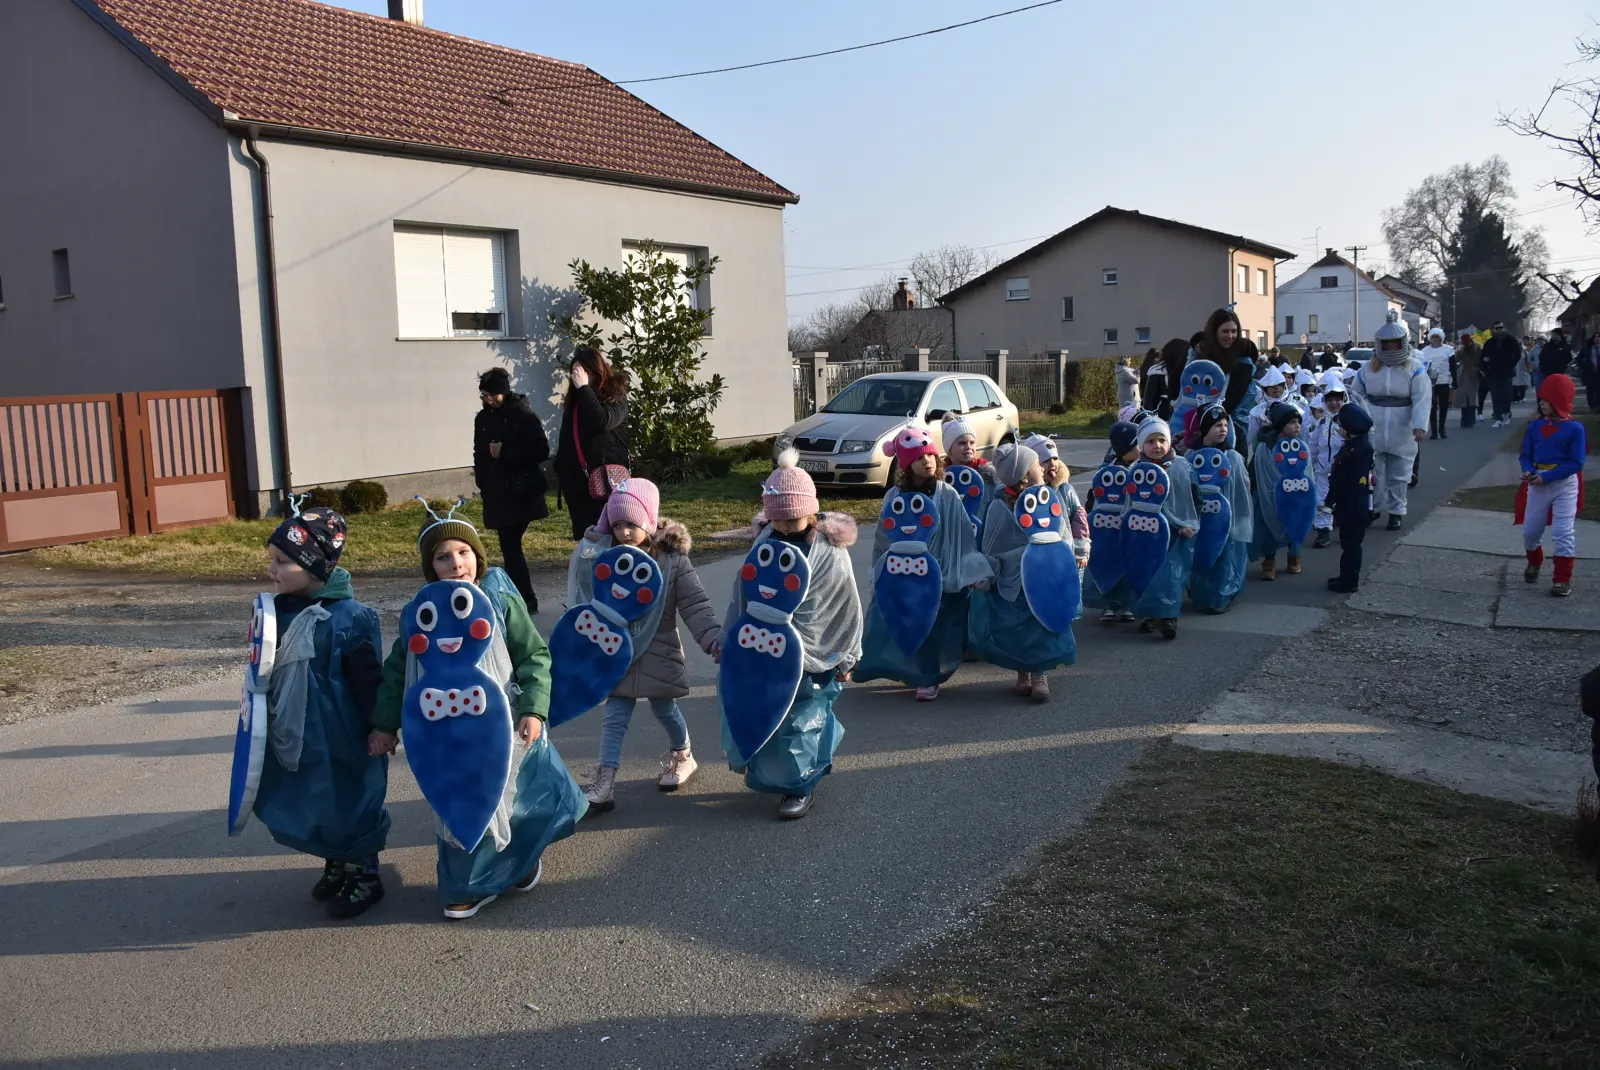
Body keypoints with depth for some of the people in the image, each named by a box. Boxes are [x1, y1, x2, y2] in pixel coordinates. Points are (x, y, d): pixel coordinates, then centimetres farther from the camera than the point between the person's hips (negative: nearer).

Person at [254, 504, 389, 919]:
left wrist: (380, 727, -14)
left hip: (341, 740, -7)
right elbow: (268, 673, 14)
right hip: (293, 738, 7)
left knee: (349, 807, 7)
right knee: (308, 808, 18)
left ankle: (366, 877, 26)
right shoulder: (279, 612, 2)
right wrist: (263, 719, 18)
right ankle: (335, 867, 39)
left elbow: (369, 678, -17)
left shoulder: (349, 617, -20)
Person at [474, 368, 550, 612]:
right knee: (509, 546, 5)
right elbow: (479, 453, 17)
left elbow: (541, 450, -13)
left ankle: (526, 600, -5)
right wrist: (482, 482, 5)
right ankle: (523, 598, 12)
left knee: (510, 546, -11)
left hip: (521, 493, -6)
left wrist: (505, 452, -16)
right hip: (496, 493, 6)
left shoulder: (524, 415, -7)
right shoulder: (482, 418, 11)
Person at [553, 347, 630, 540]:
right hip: (578, 477, 7)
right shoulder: (576, 397, 15)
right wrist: (560, 467, 19)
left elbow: (603, 421, -25)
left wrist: (584, 388, -20)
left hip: (605, 476, -6)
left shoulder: (615, 395, -5)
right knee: (585, 531, 6)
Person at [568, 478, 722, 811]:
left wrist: (714, 639, -25)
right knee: (615, 717, 1)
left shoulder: (672, 559, -13)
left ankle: (682, 756, 40)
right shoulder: (602, 557, -7)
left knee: (665, 709, 13)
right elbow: (590, 602, 1)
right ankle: (604, 784, 2)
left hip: (658, 652, -1)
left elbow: (695, 605, -15)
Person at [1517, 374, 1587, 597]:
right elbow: (1525, 455, 6)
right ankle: (1534, 562, 40)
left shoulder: (1574, 428, -11)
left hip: (1565, 485, -4)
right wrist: (1528, 471, -16)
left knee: (1563, 532, -4)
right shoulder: (1535, 426, 1)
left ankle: (1563, 579, 4)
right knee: (1530, 530, 12)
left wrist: (1547, 477, -22)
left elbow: (1576, 463, -14)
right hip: (1537, 484, 4)